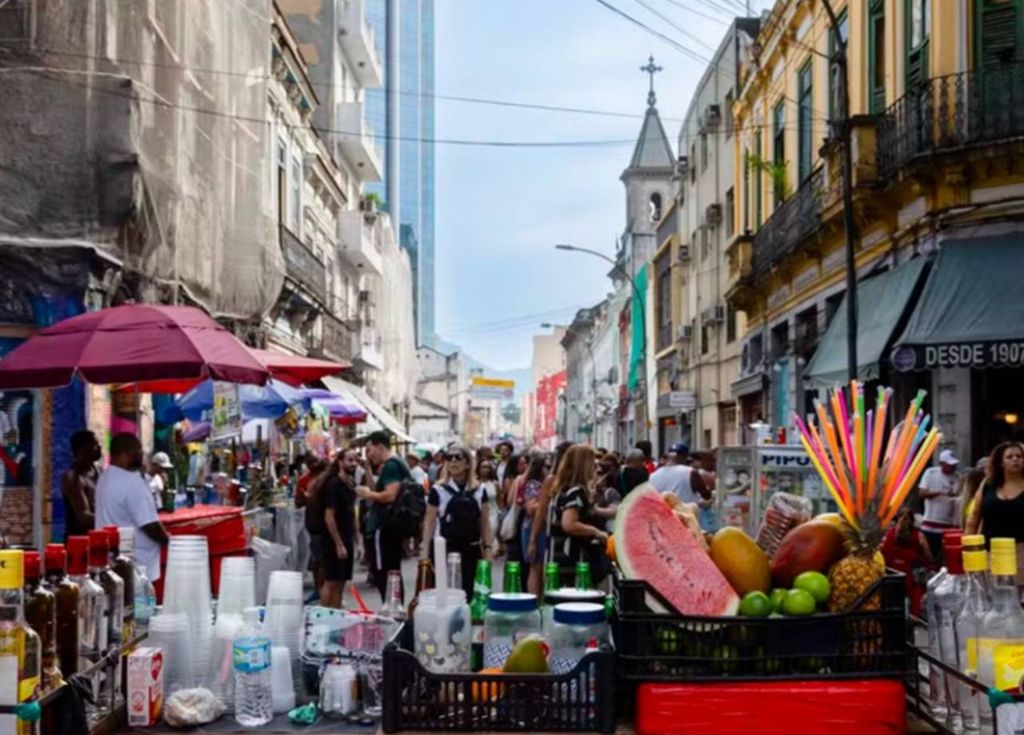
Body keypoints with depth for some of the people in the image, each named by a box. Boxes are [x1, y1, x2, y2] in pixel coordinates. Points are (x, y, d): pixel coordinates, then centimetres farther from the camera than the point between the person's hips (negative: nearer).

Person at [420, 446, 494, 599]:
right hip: (443, 549, -2)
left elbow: (485, 522, 9)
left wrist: (488, 549, 2)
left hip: (471, 550, 2)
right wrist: (425, 551, -5)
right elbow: (430, 522, 1)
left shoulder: (480, 490, 6)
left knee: (468, 592, 4)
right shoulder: (438, 490, -1)